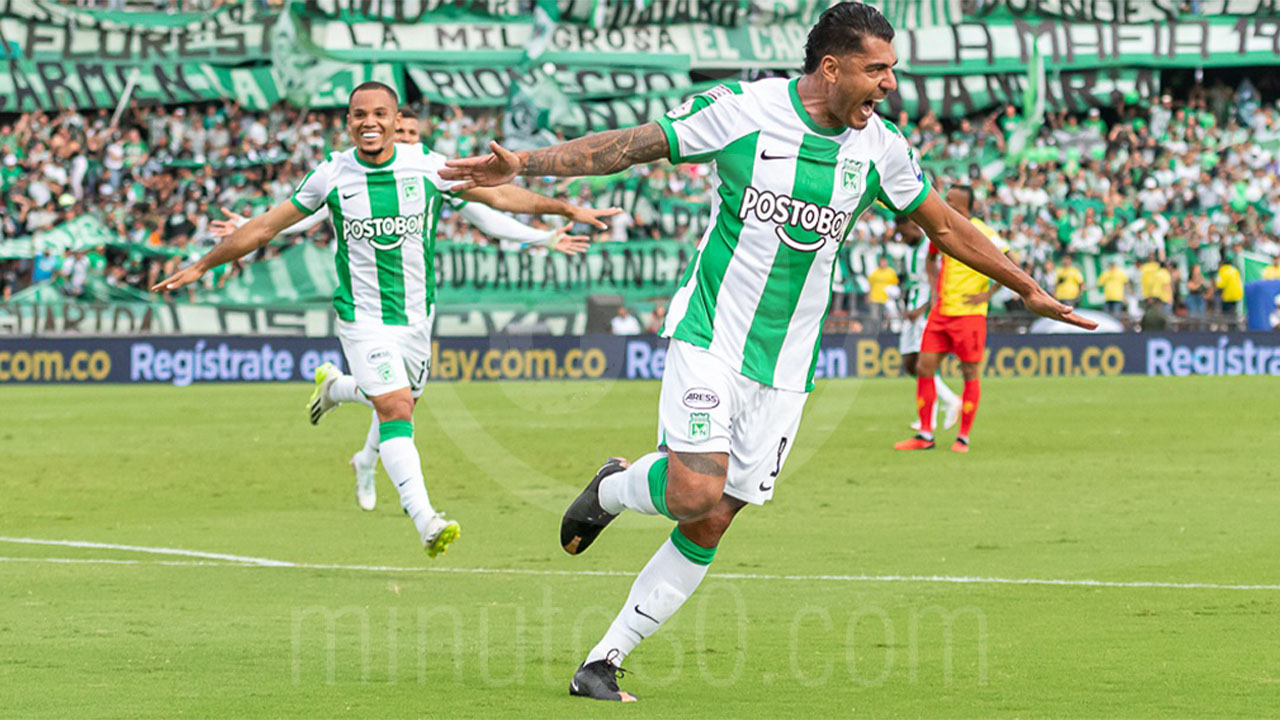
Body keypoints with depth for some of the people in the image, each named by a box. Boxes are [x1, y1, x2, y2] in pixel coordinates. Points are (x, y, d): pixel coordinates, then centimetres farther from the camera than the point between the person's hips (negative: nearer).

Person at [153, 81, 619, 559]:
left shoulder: (426, 167, -7)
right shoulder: (331, 175, -8)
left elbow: (499, 195, 2)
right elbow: (266, 227, 1)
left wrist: (567, 209, -4)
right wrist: (200, 266, 3)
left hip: (417, 314, 3)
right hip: (362, 317, -3)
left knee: (397, 398, 18)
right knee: (396, 409, -18)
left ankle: (335, 386, 50)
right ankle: (425, 521, -23)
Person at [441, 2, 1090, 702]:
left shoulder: (881, 146, 0)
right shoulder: (742, 110, -12)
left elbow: (945, 225, 15)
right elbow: (624, 146, -6)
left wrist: (1029, 289, 19)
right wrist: (523, 163, -15)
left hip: (784, 366, 4)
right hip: (709, 335, -4)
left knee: (709, 526, 1)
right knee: (696, 495, -21)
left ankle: (603, 663, 13)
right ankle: (613, 490, 14)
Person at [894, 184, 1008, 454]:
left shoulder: (980, 233, -10)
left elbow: (1011, 266, -11)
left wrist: (987, 294, -12)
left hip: (968, 313, -7)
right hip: (941, 311, 7)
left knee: (970, 373, -1)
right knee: (924, 368, 2)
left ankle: (963, 437, 6)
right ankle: (925, 435, 8)